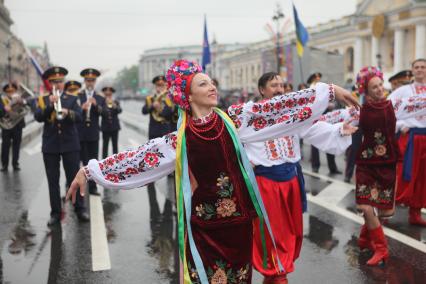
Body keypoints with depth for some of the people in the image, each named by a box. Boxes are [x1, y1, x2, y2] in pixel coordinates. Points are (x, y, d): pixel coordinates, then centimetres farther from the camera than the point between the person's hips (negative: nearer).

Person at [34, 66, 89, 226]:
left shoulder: (72, 99, 6)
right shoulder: (43, 100, 8)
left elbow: (79, 117, -9)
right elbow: (38, 117, -9)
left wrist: (67, 112, -29)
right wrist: (49, 105, -24)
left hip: (70, 144, -1)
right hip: (50, 145, 1)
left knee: (75, 178, 0)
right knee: (53, 181, 4)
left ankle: (80, 209, 9)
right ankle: (55, 213, 10)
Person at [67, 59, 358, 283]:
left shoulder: (234, 119, -2)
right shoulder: (178, 140, -6)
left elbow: (277, 108, -3)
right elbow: (135, 156, -4)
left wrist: (328, 90, -3)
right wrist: (88, 171, -3)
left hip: (238, 221, 2)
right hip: (203, 228, -2)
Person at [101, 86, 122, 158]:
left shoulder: (116, 102, 4)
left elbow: (119, 111, -13)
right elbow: (101, 113, -15)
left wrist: (114, 105, -31)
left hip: (114, 127, 2)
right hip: (105, 127, -2)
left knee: (115, 145, 5)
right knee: (105, 145, 1)